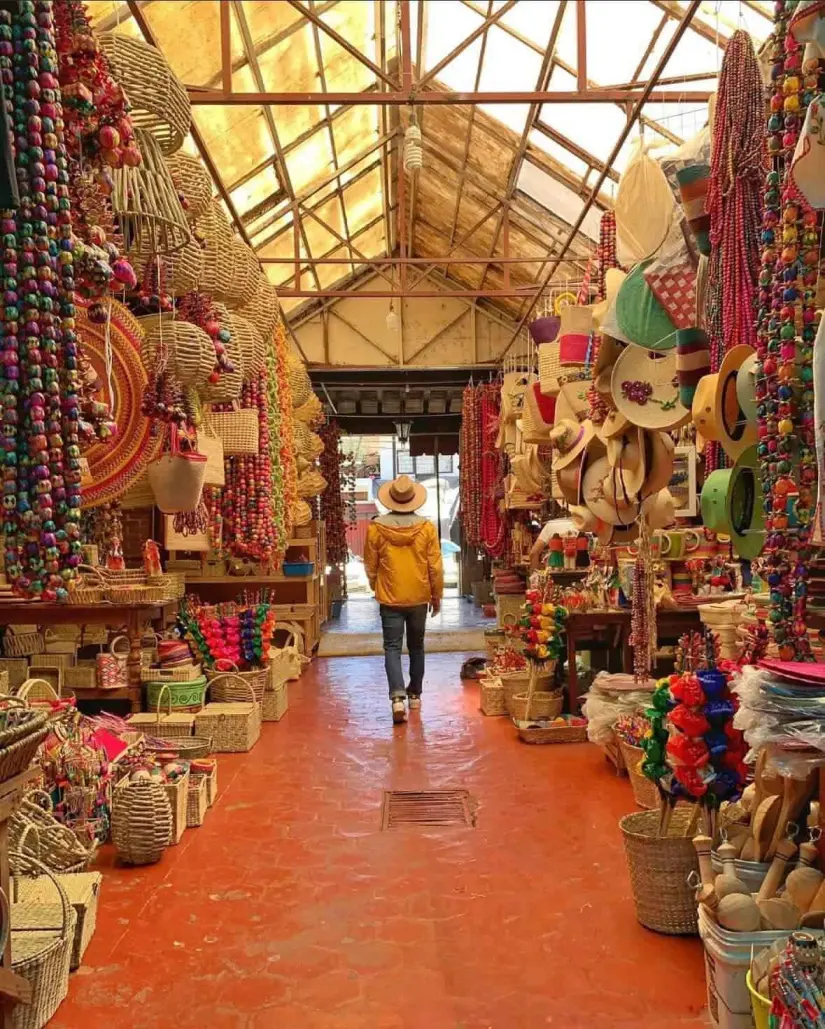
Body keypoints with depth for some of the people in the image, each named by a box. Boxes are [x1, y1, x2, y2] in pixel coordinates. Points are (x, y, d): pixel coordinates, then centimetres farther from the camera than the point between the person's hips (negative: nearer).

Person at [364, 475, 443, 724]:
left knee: (392, 648, 1)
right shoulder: (426, 527, -8)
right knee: (416, 647, 16)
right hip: (419, 598, 1)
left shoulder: (376, 528, -9)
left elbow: (370, 566, 2)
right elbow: (435, 567, -4)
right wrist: (437, 596, 10)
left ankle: (397, 697, -15)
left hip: (390, 598, -1)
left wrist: (376, 588, 20)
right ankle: (415, 695, 27)